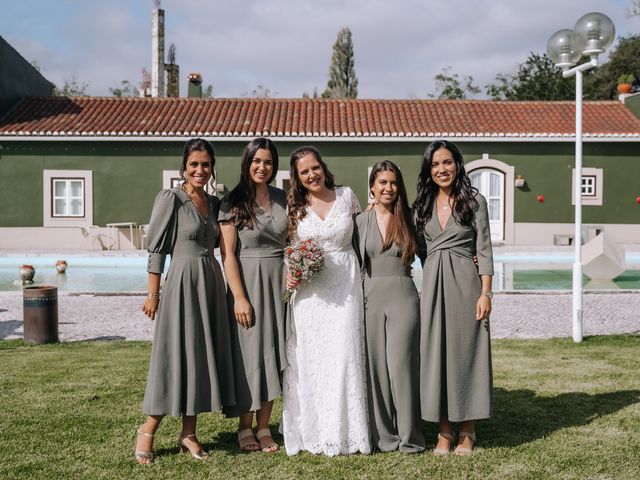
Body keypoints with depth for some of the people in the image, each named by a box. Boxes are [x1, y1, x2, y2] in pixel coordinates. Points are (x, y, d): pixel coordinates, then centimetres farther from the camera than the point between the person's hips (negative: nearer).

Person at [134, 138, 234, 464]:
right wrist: (153, 294, -11)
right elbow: (156, 248, -9)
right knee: (176, 355, -3)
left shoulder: (213, 203, 11)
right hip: (183, 282, -6)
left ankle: (188, 434, 17)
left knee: (203, 356, 8)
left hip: (211, 283, 6)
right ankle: (148, 431, 13)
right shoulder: (170, 199, -7)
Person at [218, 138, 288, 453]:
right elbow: (227, 254, -9)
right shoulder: (233, 203, -5)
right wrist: (239, 297, -16)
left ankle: (264, 427, 19)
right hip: (247, 282, -4)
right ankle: (245, 428, 15)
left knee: (273, 351, 7)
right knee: (248, 352, 1)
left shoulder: (283, 199, 8)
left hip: (278, 282, 4)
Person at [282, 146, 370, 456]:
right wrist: (290, 275, -7)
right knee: (310, 358, 3)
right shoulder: (294, 207, 5)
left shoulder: (346, 196, 4)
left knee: (344, 355, -3)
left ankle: (345, 432, 9)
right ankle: (314, 432, 13)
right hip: (309, 289, 1)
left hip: (345, 286, -1)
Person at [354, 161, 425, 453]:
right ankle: (384, 436, 14)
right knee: (376, 367, 4)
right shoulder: (361, 221, 7)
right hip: (370, 298, 2)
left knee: (400, 364, -5)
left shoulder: (408, 219, 5)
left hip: (403, 297, -1)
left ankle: (408, 437, 5)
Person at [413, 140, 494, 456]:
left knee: (465, 350, 1)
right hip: (432, 283, 4)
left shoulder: (474, 201, 0)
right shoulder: (422, 205, 11)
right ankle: (444, 430, 12)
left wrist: (485, 293, -9)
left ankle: (467, 432, 12)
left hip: (464, 282, -4)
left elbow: (484, 250, -3)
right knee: (435, 351, 3)